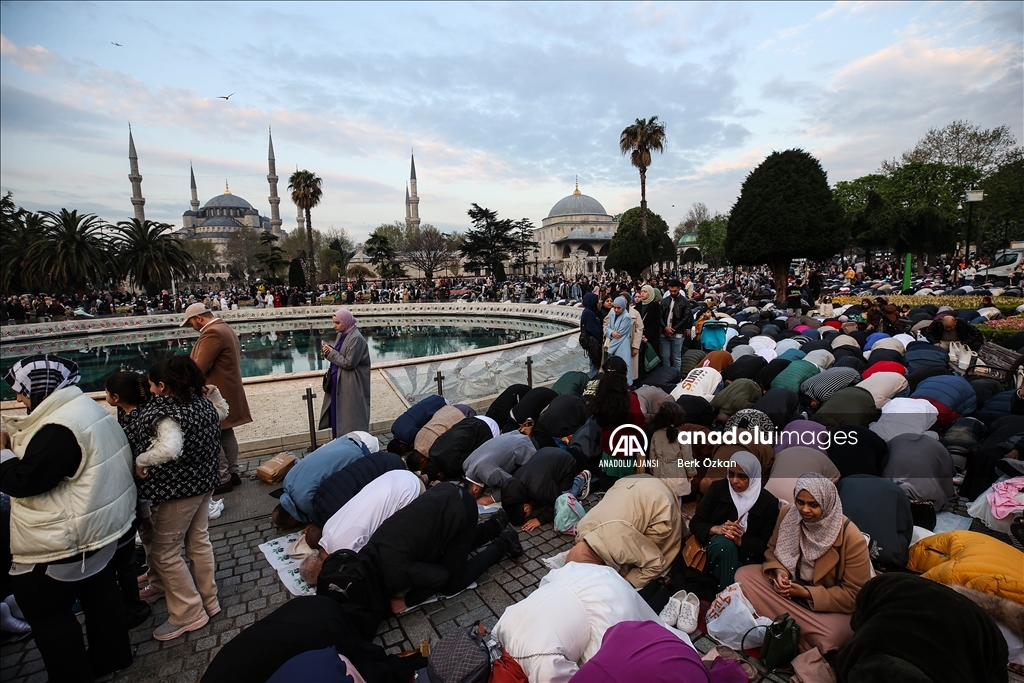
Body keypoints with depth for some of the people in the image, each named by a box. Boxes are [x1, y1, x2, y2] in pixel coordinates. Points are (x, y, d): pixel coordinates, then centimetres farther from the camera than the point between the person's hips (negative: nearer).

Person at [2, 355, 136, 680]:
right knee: (99, 592, 23)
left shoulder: (59, 429, -28)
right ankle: (111, 656, 40)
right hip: (100, 526, 10)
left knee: (45, 611, 10)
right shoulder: (83, 408, 4)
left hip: (62, 542, -10)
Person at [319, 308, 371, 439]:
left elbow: (348, 363, -21)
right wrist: (328, 350, -5)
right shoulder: (342, 335, 8)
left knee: (350, 417, 1)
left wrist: (331, 352, -14)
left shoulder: (356, 338, -19)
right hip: (339, 383, 9)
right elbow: (339, 356, 14)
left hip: (351, 386, -9)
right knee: (338, 414, 16)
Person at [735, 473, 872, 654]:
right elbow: (773, 549, 6)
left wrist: (807, 593, -24)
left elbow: (854, 594, -18)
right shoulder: (788, 514, -10)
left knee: (828, 637, -36)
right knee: (744, 575, -16)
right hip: (790, 583, 5)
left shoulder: (851, 538, -23)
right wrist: (779, 572, -17)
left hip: (831, 605, -4)